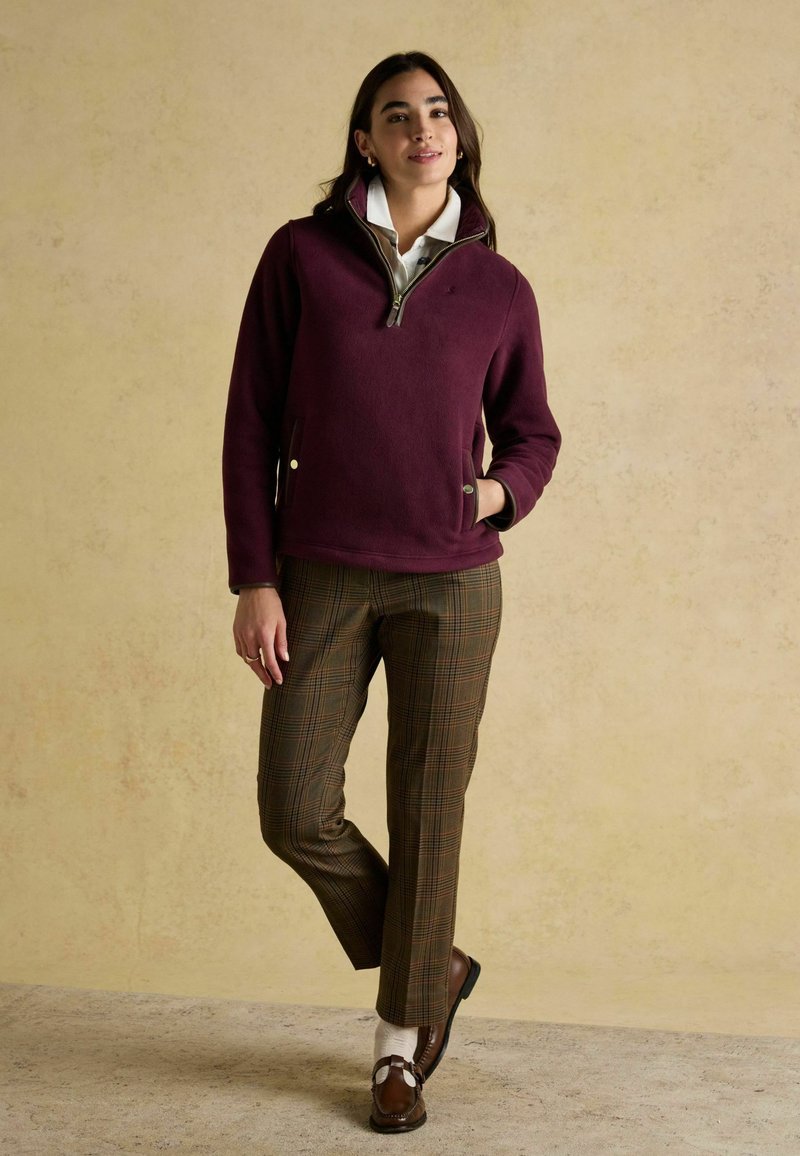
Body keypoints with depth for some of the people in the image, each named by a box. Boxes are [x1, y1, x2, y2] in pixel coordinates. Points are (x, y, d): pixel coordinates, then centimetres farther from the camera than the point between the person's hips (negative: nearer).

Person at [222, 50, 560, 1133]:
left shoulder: (498, 288, 5)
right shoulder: (303, 255, 2)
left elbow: (532, 429, 16)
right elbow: (252, 423, 1)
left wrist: (502, 490, -7)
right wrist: (254, 579, -5)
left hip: (450, 581, 0)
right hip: (322, 577, 0)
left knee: (427, 813, 4)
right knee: (296, 811, -2)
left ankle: (400, 1044, 21)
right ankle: (434, 966, 24)